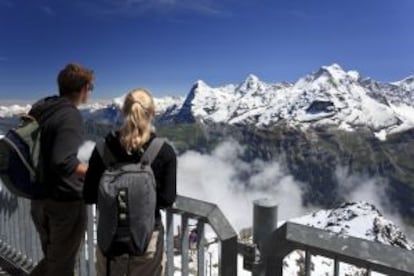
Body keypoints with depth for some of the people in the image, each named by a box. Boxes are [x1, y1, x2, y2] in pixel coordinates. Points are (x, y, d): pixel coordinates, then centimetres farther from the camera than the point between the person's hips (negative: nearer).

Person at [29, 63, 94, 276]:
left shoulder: (39, 108, 5)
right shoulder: (70, 115, -21)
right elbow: (64, 162, -31)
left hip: (39, 200, 8)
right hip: (65, 201, -8)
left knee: (52, 259, 26)